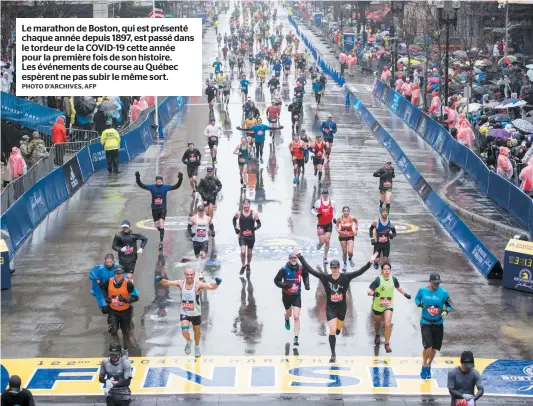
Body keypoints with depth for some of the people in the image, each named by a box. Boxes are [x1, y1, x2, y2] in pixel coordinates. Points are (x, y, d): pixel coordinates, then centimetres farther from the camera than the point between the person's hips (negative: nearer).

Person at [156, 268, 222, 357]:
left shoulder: (198, 285, -20)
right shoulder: (181, 283, -10)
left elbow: (211, 287, -29)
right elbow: (166, 283, -8)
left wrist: (217, 284, -50)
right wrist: (160, 279, -29)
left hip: (196, 313, -1)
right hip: (184, 313, 1)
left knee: (196, 330, 18)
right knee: (185, 331, -15)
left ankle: (197, 347, 45)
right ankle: (188, 342, 21)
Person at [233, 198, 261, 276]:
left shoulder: (254, 213, -8)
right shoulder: (238, 213, -4)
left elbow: (259, 224, -2)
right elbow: (234, 220, 16)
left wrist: (255, 228, -23)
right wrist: (235, 228, 1)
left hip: (251, 236, 0)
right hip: (242, 236, 0)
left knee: (249, 252, 13)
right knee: (243, 252, -14)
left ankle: (248, 265, 36)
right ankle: (243, 266, 7)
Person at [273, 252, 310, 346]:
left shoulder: (301, 268, -8)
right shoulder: (284, 270, -16)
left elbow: (306, 275, 15)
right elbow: (276, 280, -11)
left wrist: (306, 284, 3)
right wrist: (284, 285, -27)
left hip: (297, 296, 0)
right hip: (286, 295, 0)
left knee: (296, 317, -10)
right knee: (289, 313, 21)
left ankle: (296, 338, -8)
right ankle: (287, 319, 61)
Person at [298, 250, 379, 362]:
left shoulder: (345, 277, -14)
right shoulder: (325, 277, -14)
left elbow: (360, 272, -18)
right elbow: (310, 270, -14)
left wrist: (370, 262, -29)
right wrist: (300, 257, -17)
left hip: (342, 308, 2)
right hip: (330, 308, -2)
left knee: (338, 329, 19)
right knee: (332, 330, -10)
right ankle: (333, 354, 1)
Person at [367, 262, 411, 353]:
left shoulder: (393, 279, -7)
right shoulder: (378, 280, -19)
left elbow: (398, 287, 15)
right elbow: (369, 291, -22)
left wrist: (405, 294, 17)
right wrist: (373, 293, -42)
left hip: (389, 305, 1)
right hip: (378, 305, -1)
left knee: (388, 324, -14)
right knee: (377, 323, 21)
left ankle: (387, 344, -3)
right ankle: (377, 335, 54)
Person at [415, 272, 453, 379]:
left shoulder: (443, 292, -9)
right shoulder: (422, 290, -7)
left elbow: (449, 305, 1)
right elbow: (417, 298, 11)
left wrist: (446, 311, -22)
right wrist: (419, 304, -12)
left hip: (438, 323, 2)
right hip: (425, 323, -2)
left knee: (434, 348, 9)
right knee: (428, 347, -14)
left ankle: (429, 366, 33)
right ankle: (424, 366, 9)